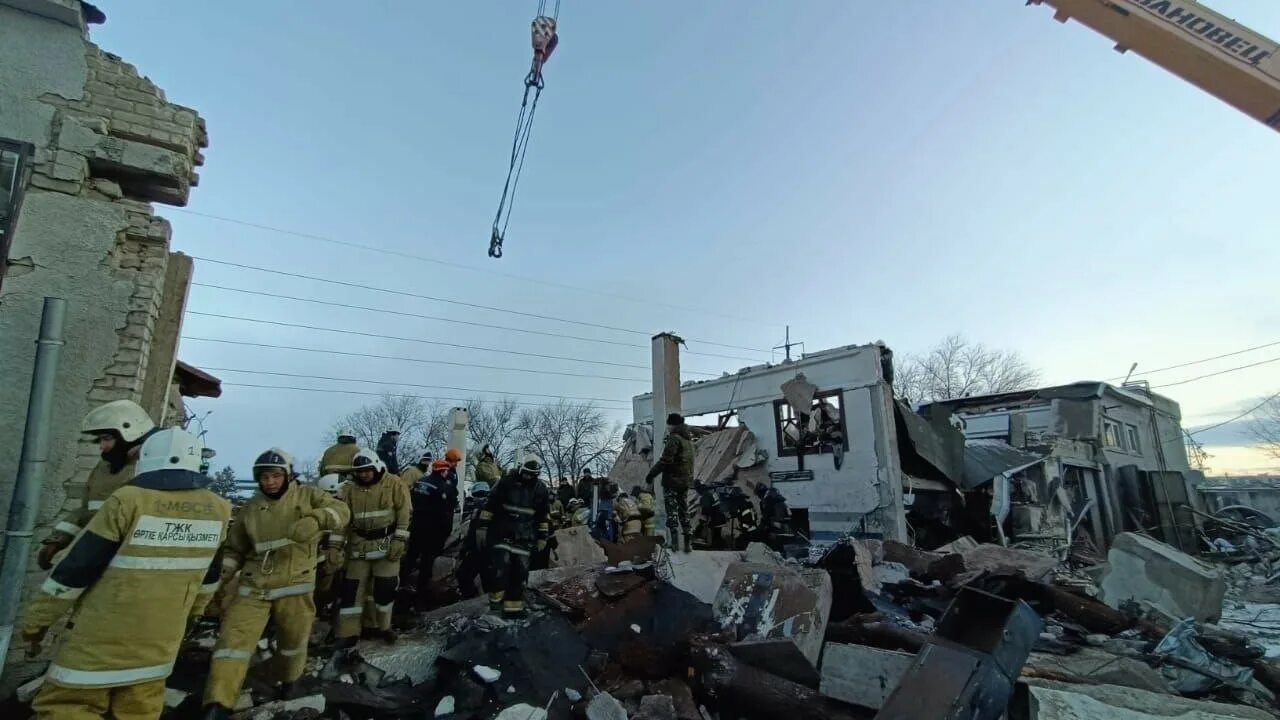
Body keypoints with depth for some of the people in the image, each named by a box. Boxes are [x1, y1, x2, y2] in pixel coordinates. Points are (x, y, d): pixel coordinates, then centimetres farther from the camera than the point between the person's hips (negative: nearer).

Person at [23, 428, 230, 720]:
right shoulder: (217, 509, -1)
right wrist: (193, 610, 28)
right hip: (162, 637, 5)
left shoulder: (128, 501, -17)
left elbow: (74, 569, -11)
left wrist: (35, 621, 3)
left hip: (106, 635, -5)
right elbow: (209, 576, 13)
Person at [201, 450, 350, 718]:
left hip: (294, 585, -2)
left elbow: (341, 512, -17)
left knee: (293, 640, 14)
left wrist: (315, 520, -36)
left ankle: (287, 681, 42)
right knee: (234, 637, -10)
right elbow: (235, 548, 19)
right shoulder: (251, 508, 9)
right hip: (254, 587, 2)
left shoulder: (307, 495, -3)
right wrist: (221, 575, 3)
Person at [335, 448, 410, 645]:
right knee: (352, 587, 3)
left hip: (387, 544, -2)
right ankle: (348, 632, 15)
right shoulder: (350, 489, 1)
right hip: (359, 545, 2)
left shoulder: (394, 484, -8)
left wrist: (399, 540, -14)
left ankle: (379, 625, 23)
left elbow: (404, 513, -9)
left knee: (384, 588, 4)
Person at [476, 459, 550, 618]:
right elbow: (490, 505, -5)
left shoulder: (541, 490, 1)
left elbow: (542, 516, 11)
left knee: (520, 571, 1)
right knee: (500, 565, -15)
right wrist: (482, 527, -7)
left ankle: (513, 606, 13)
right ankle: (496, 598, 6)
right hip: (502, 532, -3)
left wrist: (542, 537, 10)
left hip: (524, 536, 3)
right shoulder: (507, 481, -9)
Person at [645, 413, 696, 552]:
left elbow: (665, 460, -20)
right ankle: (687, 542, 14)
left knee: (671, 510, -2)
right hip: (685, 481, 8)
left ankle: (674, 540, -7)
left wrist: (651, 474, -14)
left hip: (672, 480, -8)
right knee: (684, 510, 13)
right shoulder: (688, 439, 14)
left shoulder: (674, 438, -15)